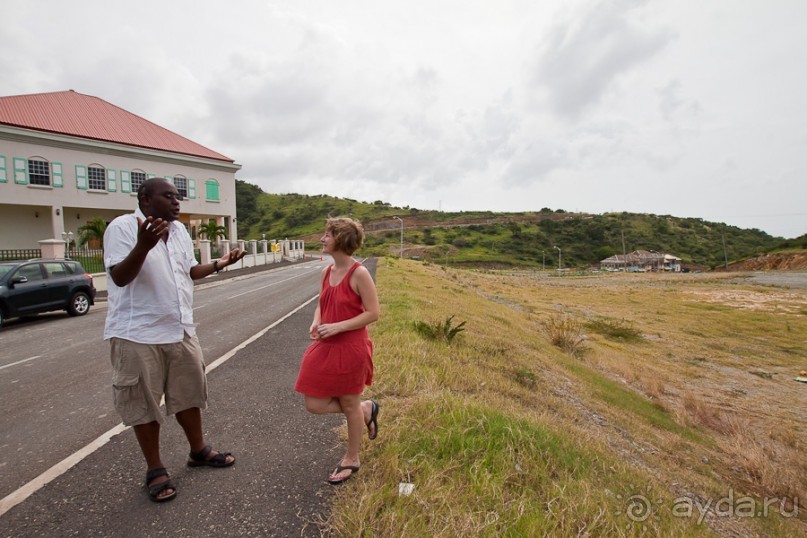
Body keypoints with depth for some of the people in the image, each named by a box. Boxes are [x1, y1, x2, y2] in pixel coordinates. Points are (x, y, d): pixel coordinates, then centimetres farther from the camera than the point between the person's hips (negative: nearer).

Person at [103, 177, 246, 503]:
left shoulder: (179, 229, 8)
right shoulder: (122, 227, -12)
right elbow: (119, 277, -22)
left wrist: (220, 264, 7)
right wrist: (144, 245, -37)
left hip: (180, 329, 7)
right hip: (137, 333, -6)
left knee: (188, 392, 17)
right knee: (143, 402, 7)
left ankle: (198, 451, 36)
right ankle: (155, 470, 25)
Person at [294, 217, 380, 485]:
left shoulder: (359, 273, -17)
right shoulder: (326, 271, 4)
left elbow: (373, 313, -17)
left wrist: (337, 327, -22)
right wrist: (315, 323, -5)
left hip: (351, 349, -7)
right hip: (325, 347, 7)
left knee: (350, 406, 11)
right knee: (314, 405, 9)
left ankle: (351, 459, 36)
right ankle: (366, 409, 33)